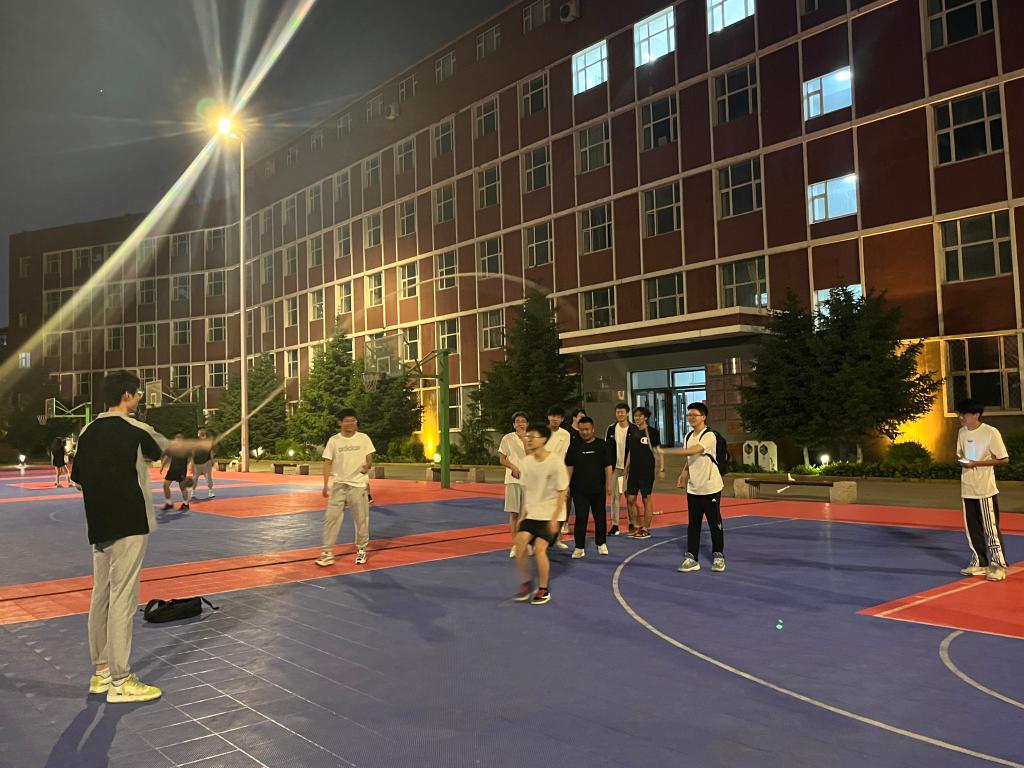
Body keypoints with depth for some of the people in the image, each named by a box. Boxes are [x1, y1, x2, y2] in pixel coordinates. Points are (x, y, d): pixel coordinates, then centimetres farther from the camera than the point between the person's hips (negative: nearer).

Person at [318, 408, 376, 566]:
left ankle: (361, 550, 23)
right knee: (331, 517, -3)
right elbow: (328, 462, 2)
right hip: (339, 485, 1)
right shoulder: (334, 440, 0)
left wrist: (367, 465, -21)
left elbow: (370, 459, 2)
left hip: (359, 484, -1)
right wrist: (326, 484, -6)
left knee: (361, 519, 5)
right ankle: (328, 553, 5)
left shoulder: (364, 438, -1)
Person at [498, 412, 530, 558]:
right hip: (513, 480, -1)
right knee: (513, 513, -4)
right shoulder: (508, 438, 0)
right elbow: (502, 459, 3)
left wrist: (524, 439, -15)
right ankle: (514, 545, 2)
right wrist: (513, 467, -14)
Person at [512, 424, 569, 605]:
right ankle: (526, 584, 10)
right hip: (531, 513, 5)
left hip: (550, 515, -5)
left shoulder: (555, 462, -16)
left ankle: (544, 590, 7)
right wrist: (524, 513, 9)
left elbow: (562, 492, -12)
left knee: (539, 548, -13)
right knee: (520, 544, -10)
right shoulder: (527, 461, 0)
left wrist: (554, 519, -15)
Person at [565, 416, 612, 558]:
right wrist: (567, 484, 1)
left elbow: (608, 466, 1)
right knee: (580, 518, 0)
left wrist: (608, 484, -3)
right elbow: (569, 467, 5)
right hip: (579, 489, 0)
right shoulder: (574, 446, 3)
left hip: (598, 488, 0)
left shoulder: (602, 445, 0)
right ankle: (579, 547, 6)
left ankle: (601, 543, 27)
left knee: (600, 517, 10)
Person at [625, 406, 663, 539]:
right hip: (633, 471, 6)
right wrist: (626, 468, 16)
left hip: (647, 471, -6)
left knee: (646, 499, 1)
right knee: (630, 499, 6)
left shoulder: (652, 431, -7)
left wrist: (661, 469, -12)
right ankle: (638, 526, 20)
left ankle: (646, 529, 10)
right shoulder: (632, 432, 10)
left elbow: (658, 451, -7)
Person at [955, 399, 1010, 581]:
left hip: (985, 489, -6)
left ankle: (997, 565, 8)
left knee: (990, 528, -2)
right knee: (972, 528, 12)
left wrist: (976, 463, -17)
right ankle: (979, 562, 23)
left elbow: (1003, 459, -10)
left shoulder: (991, 432, -12)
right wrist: (963, 462, -5)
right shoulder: (962, 432, 7)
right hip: (967, 488, 6)